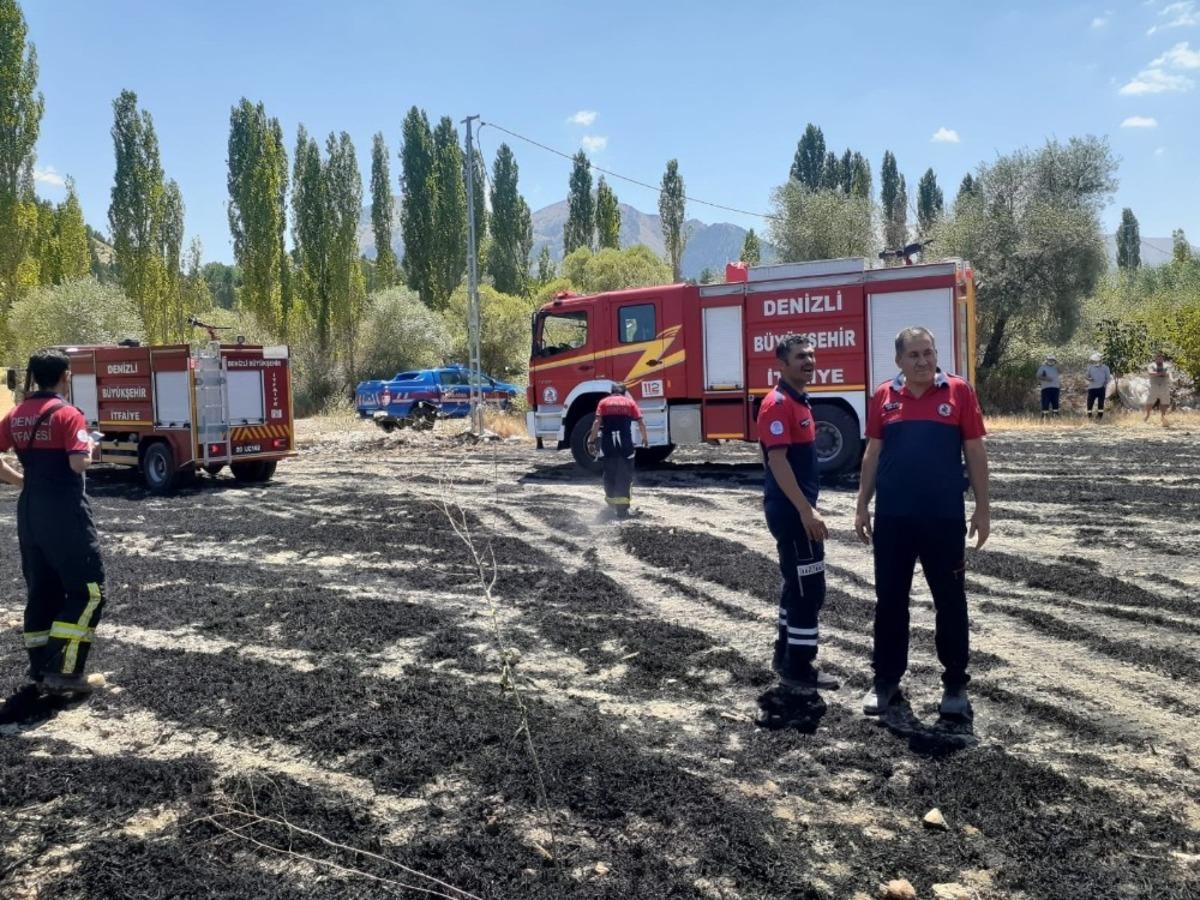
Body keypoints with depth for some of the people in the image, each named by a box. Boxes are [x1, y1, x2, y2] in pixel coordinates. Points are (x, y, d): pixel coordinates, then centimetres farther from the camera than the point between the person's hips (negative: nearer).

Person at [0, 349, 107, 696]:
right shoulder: (68, 414, -12)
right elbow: (79, 463, -22)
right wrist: (90, 446, -2)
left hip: (29, 511, 8)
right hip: (65, 512, -8)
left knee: (41, 590, 16)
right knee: (88, 590, -2)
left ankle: (40, 667, 21)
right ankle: (64, 670, -7)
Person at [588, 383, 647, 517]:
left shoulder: (604, 402, 8)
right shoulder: (630, 402, 8)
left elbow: (597, 422, -3)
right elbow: (641, 422, 2)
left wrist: (591, 440, -1)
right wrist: (645, 438, 15)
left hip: (608, 442, 1)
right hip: (625, 442, -1)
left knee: (609, 472, 16)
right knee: (625, 474, 3)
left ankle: (611, 499, 29)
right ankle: (622, 507, -3)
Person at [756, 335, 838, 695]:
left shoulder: (799, 401, 15)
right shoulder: (778, 404, -17)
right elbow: (777, 460, -23)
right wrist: (806, 510, -26)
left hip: (798, 507, 10)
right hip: (791, 510, -10)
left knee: (798, 586, 16)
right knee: (809, 588, -5)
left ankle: (787, 657, 27)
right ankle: (799, 670, 6)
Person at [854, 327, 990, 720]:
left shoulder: (959, 392, -2)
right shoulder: (883, 396, 3)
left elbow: (975, 452, 1)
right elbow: (872, 454, 9)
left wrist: (982, 508, -1)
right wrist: (862, 506, 7)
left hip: (945, 516, -2)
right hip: (893, 517, 2)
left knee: (950, 601, 8)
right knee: (890, 600, 10)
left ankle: (955, 684, 21)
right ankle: (886, 680, 23)